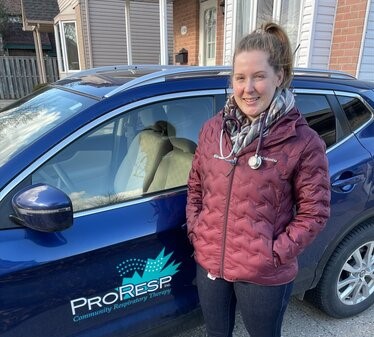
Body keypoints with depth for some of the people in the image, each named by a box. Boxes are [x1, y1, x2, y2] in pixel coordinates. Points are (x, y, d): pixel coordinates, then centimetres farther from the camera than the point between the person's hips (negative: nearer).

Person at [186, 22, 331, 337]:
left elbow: (314, 211, -9)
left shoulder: (304, 142, -15)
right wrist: (195, 230, 0)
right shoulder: (212, 129, -2)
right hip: (209, 263, 4)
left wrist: (276, 253, -13)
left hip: (265, 275, -3)